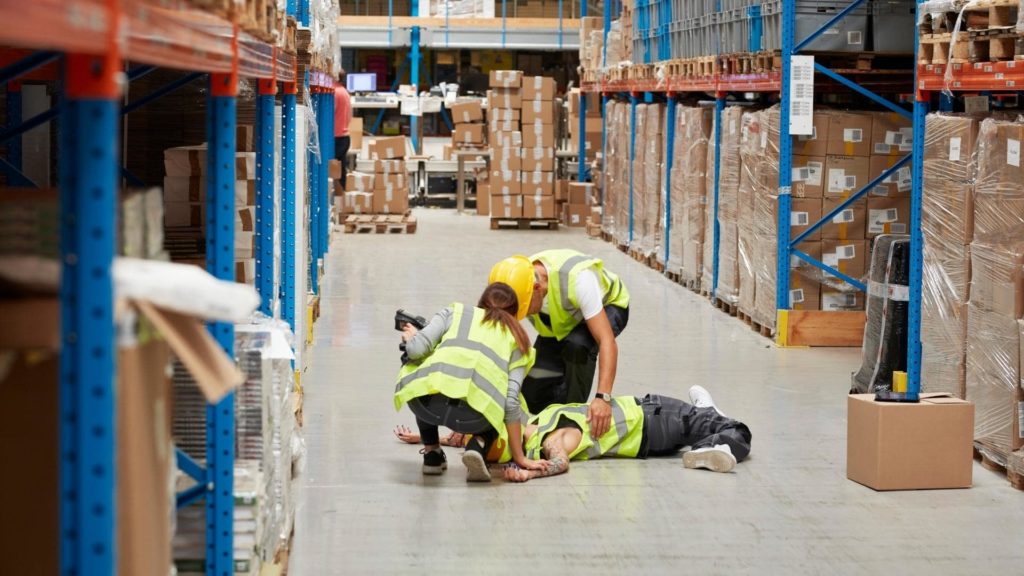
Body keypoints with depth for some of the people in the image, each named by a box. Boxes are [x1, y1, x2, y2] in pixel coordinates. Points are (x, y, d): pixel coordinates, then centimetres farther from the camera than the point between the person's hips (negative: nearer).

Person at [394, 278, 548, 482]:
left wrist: (411, 337, 36)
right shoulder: (518, 339, 26)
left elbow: (416, 349, 11)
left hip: (427, 403, 1)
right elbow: (511, 402, 15)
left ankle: (432, 454, 30)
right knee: (496, 410, 37)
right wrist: (519, 458, 19)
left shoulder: (455, 312, 27)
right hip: (473, 416, -1)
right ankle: (477, 447, 6)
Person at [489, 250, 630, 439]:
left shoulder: (577, 278, -43)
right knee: (532, 396, -11)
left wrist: (603, 398, -57)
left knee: (577, 345, -38)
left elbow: (607, 342, -46)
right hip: (561, 325, 5)